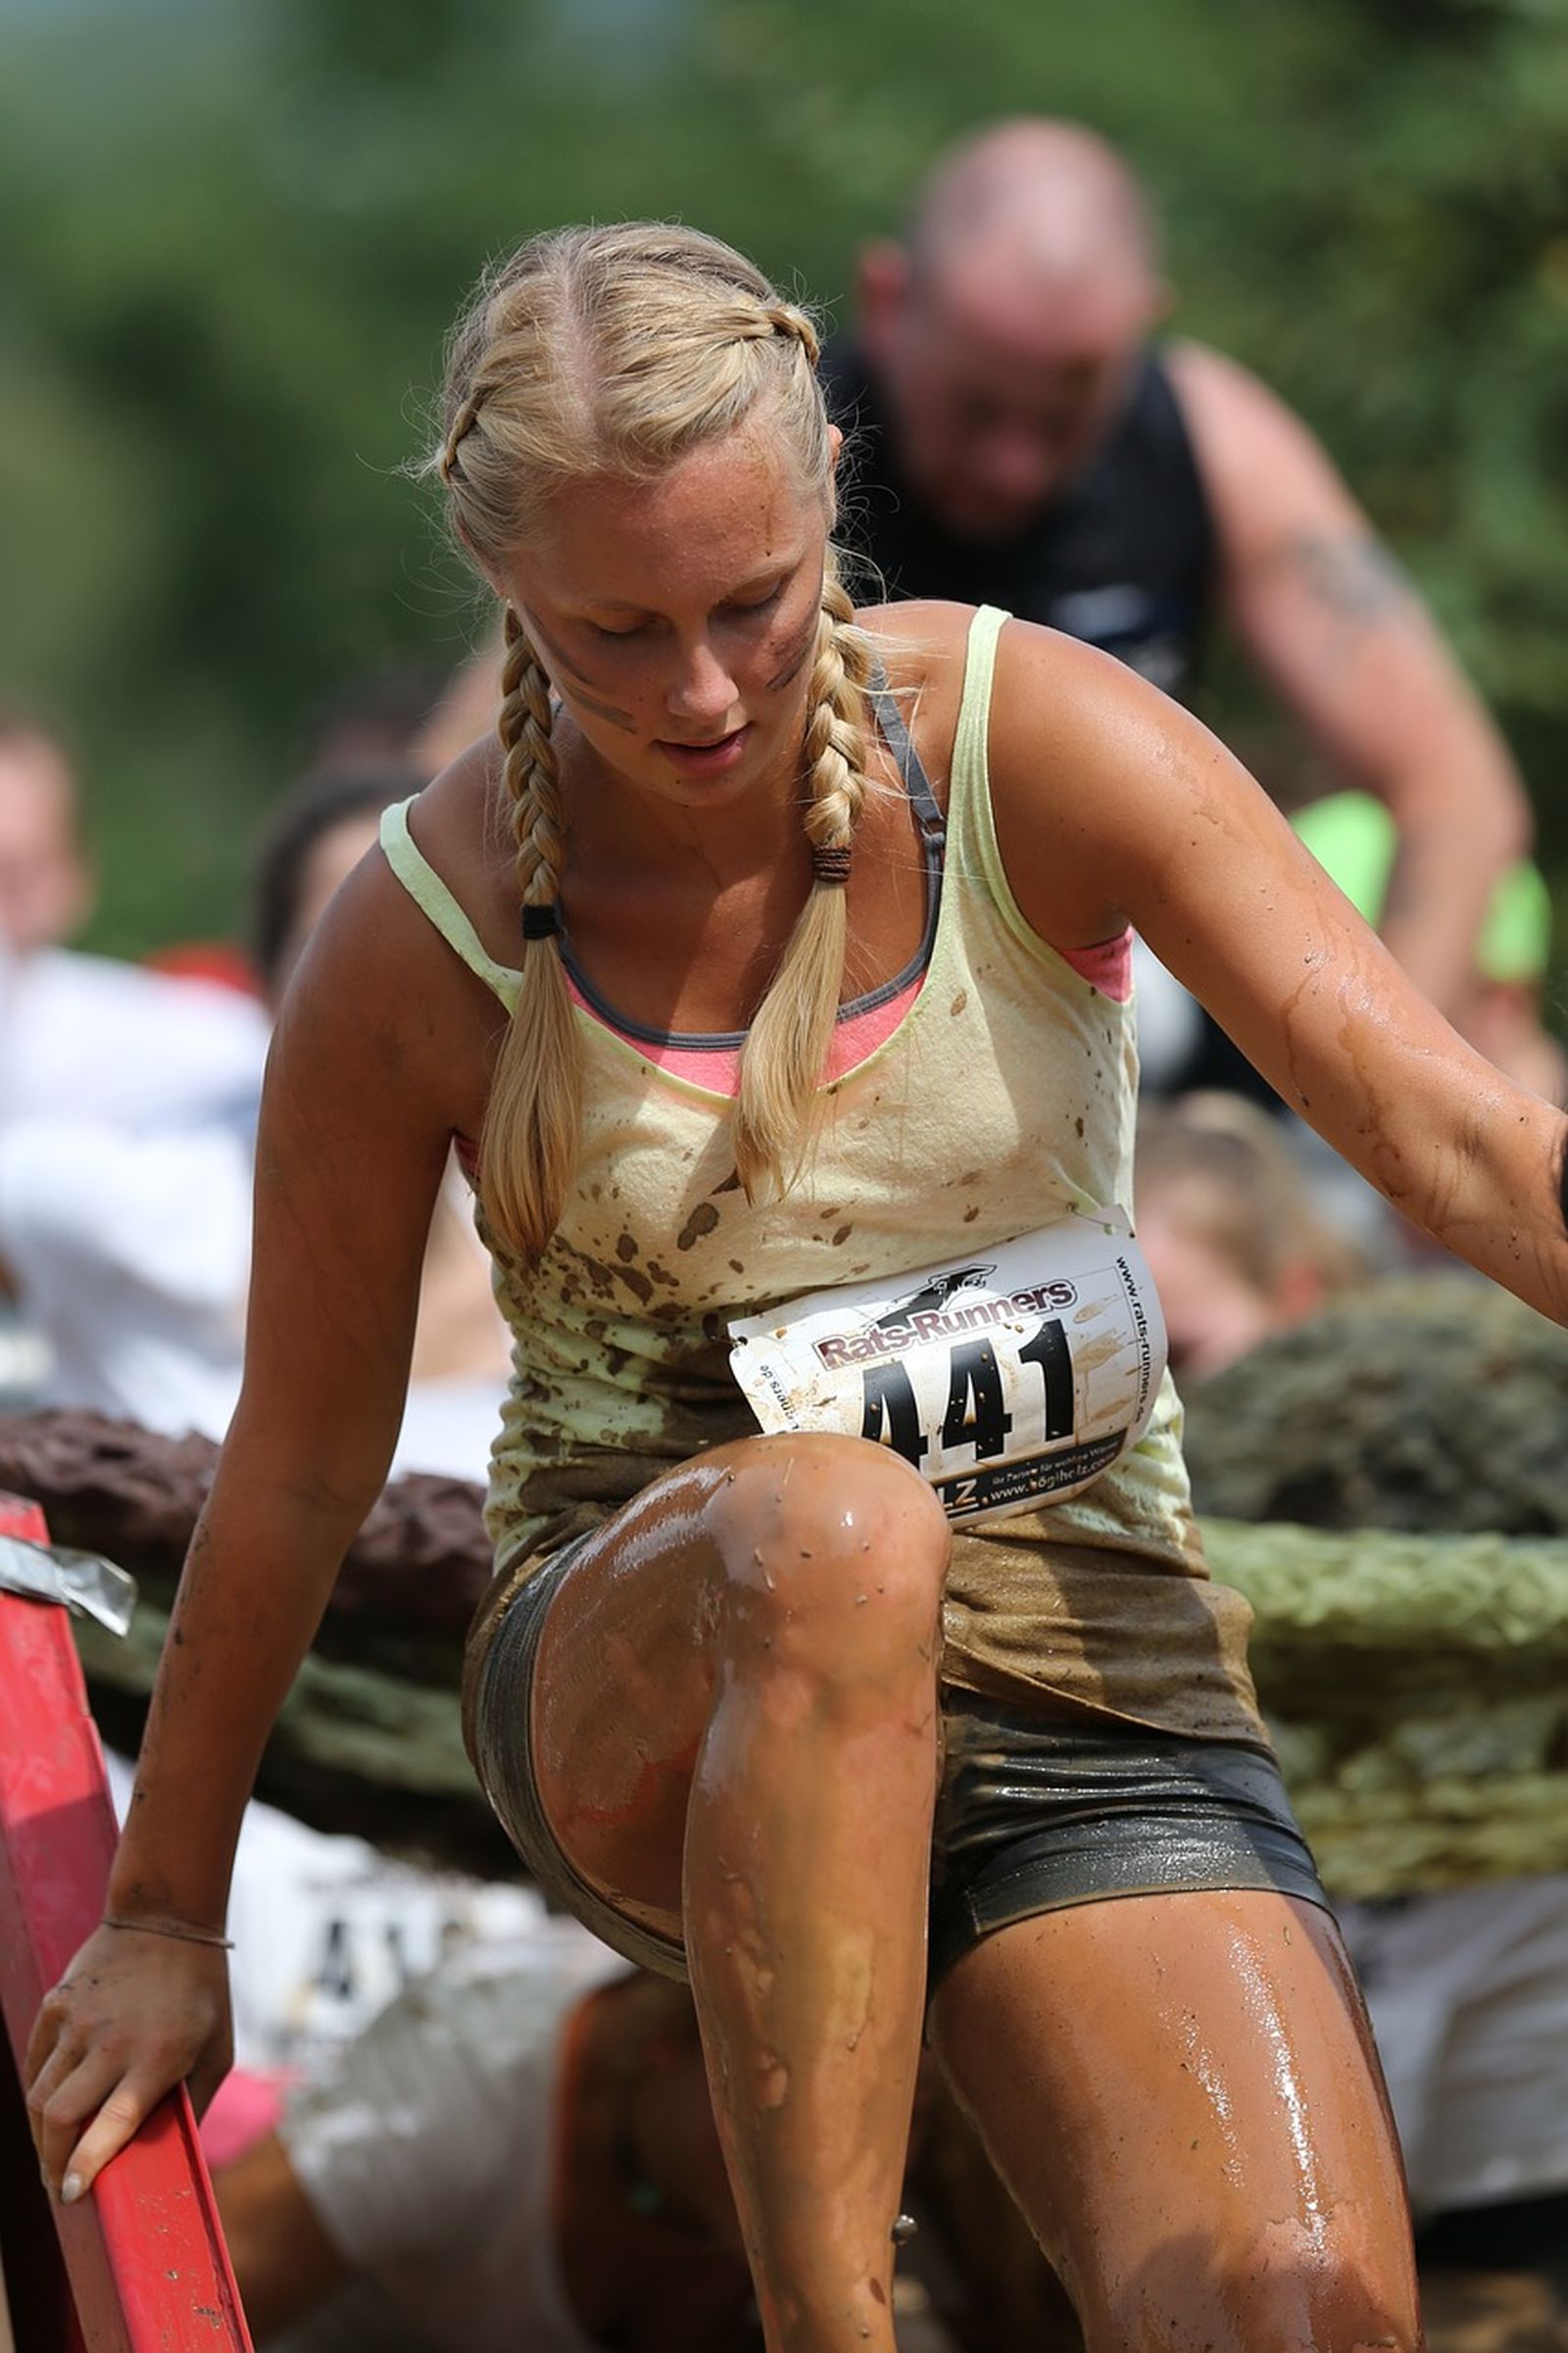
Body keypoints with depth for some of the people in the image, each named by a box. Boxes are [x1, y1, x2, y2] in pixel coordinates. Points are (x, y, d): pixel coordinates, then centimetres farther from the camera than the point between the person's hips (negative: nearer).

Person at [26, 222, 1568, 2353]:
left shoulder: (1032, 743, -8)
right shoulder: (424, 947, -8)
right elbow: (301, 1459, 4)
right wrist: (163, 1914, 14)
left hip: (1090, 1670, 1)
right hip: (649, 1693, -1)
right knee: (826, 1528, -41)